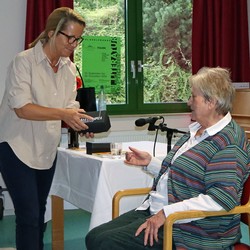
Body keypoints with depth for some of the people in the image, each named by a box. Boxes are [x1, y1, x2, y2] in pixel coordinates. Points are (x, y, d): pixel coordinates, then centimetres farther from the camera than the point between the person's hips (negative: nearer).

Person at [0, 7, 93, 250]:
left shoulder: (69, 68, 5)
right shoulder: (24, 61, -15)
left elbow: (69, 107, 6)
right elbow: (22, 108, -23)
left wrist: (82, 124, -15)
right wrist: (63, 114, -31)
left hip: (46, 149, 7)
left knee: (39, 212, 15)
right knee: (29, 216, -9)